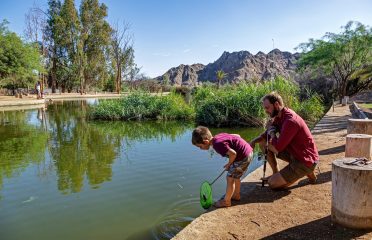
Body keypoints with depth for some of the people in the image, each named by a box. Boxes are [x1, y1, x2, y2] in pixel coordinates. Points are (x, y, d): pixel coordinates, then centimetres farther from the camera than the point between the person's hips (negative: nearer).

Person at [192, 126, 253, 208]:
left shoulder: (217, 144, -23)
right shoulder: (218, 136, 4)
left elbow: (233, 153, -26)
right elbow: (237, 136, 11)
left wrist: (229, 164, -8)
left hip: (243, 157, -10)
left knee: (230, 178, 4)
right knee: (235, 177, 26)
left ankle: (226, 201, 19)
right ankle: (236, 195, 44)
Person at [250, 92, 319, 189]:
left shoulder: (290, 121, -29)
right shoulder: (279, 116, 1)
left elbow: (277, 147, -27)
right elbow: (268, 134, 11)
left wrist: (271, 130, -11)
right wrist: (254, 141, -7)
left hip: (305, 161, -9)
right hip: (294, 153, 9)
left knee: (272, 183, -8)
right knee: (263, 142, 5)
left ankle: (307, 172, 6)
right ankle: (276, 174, 14)